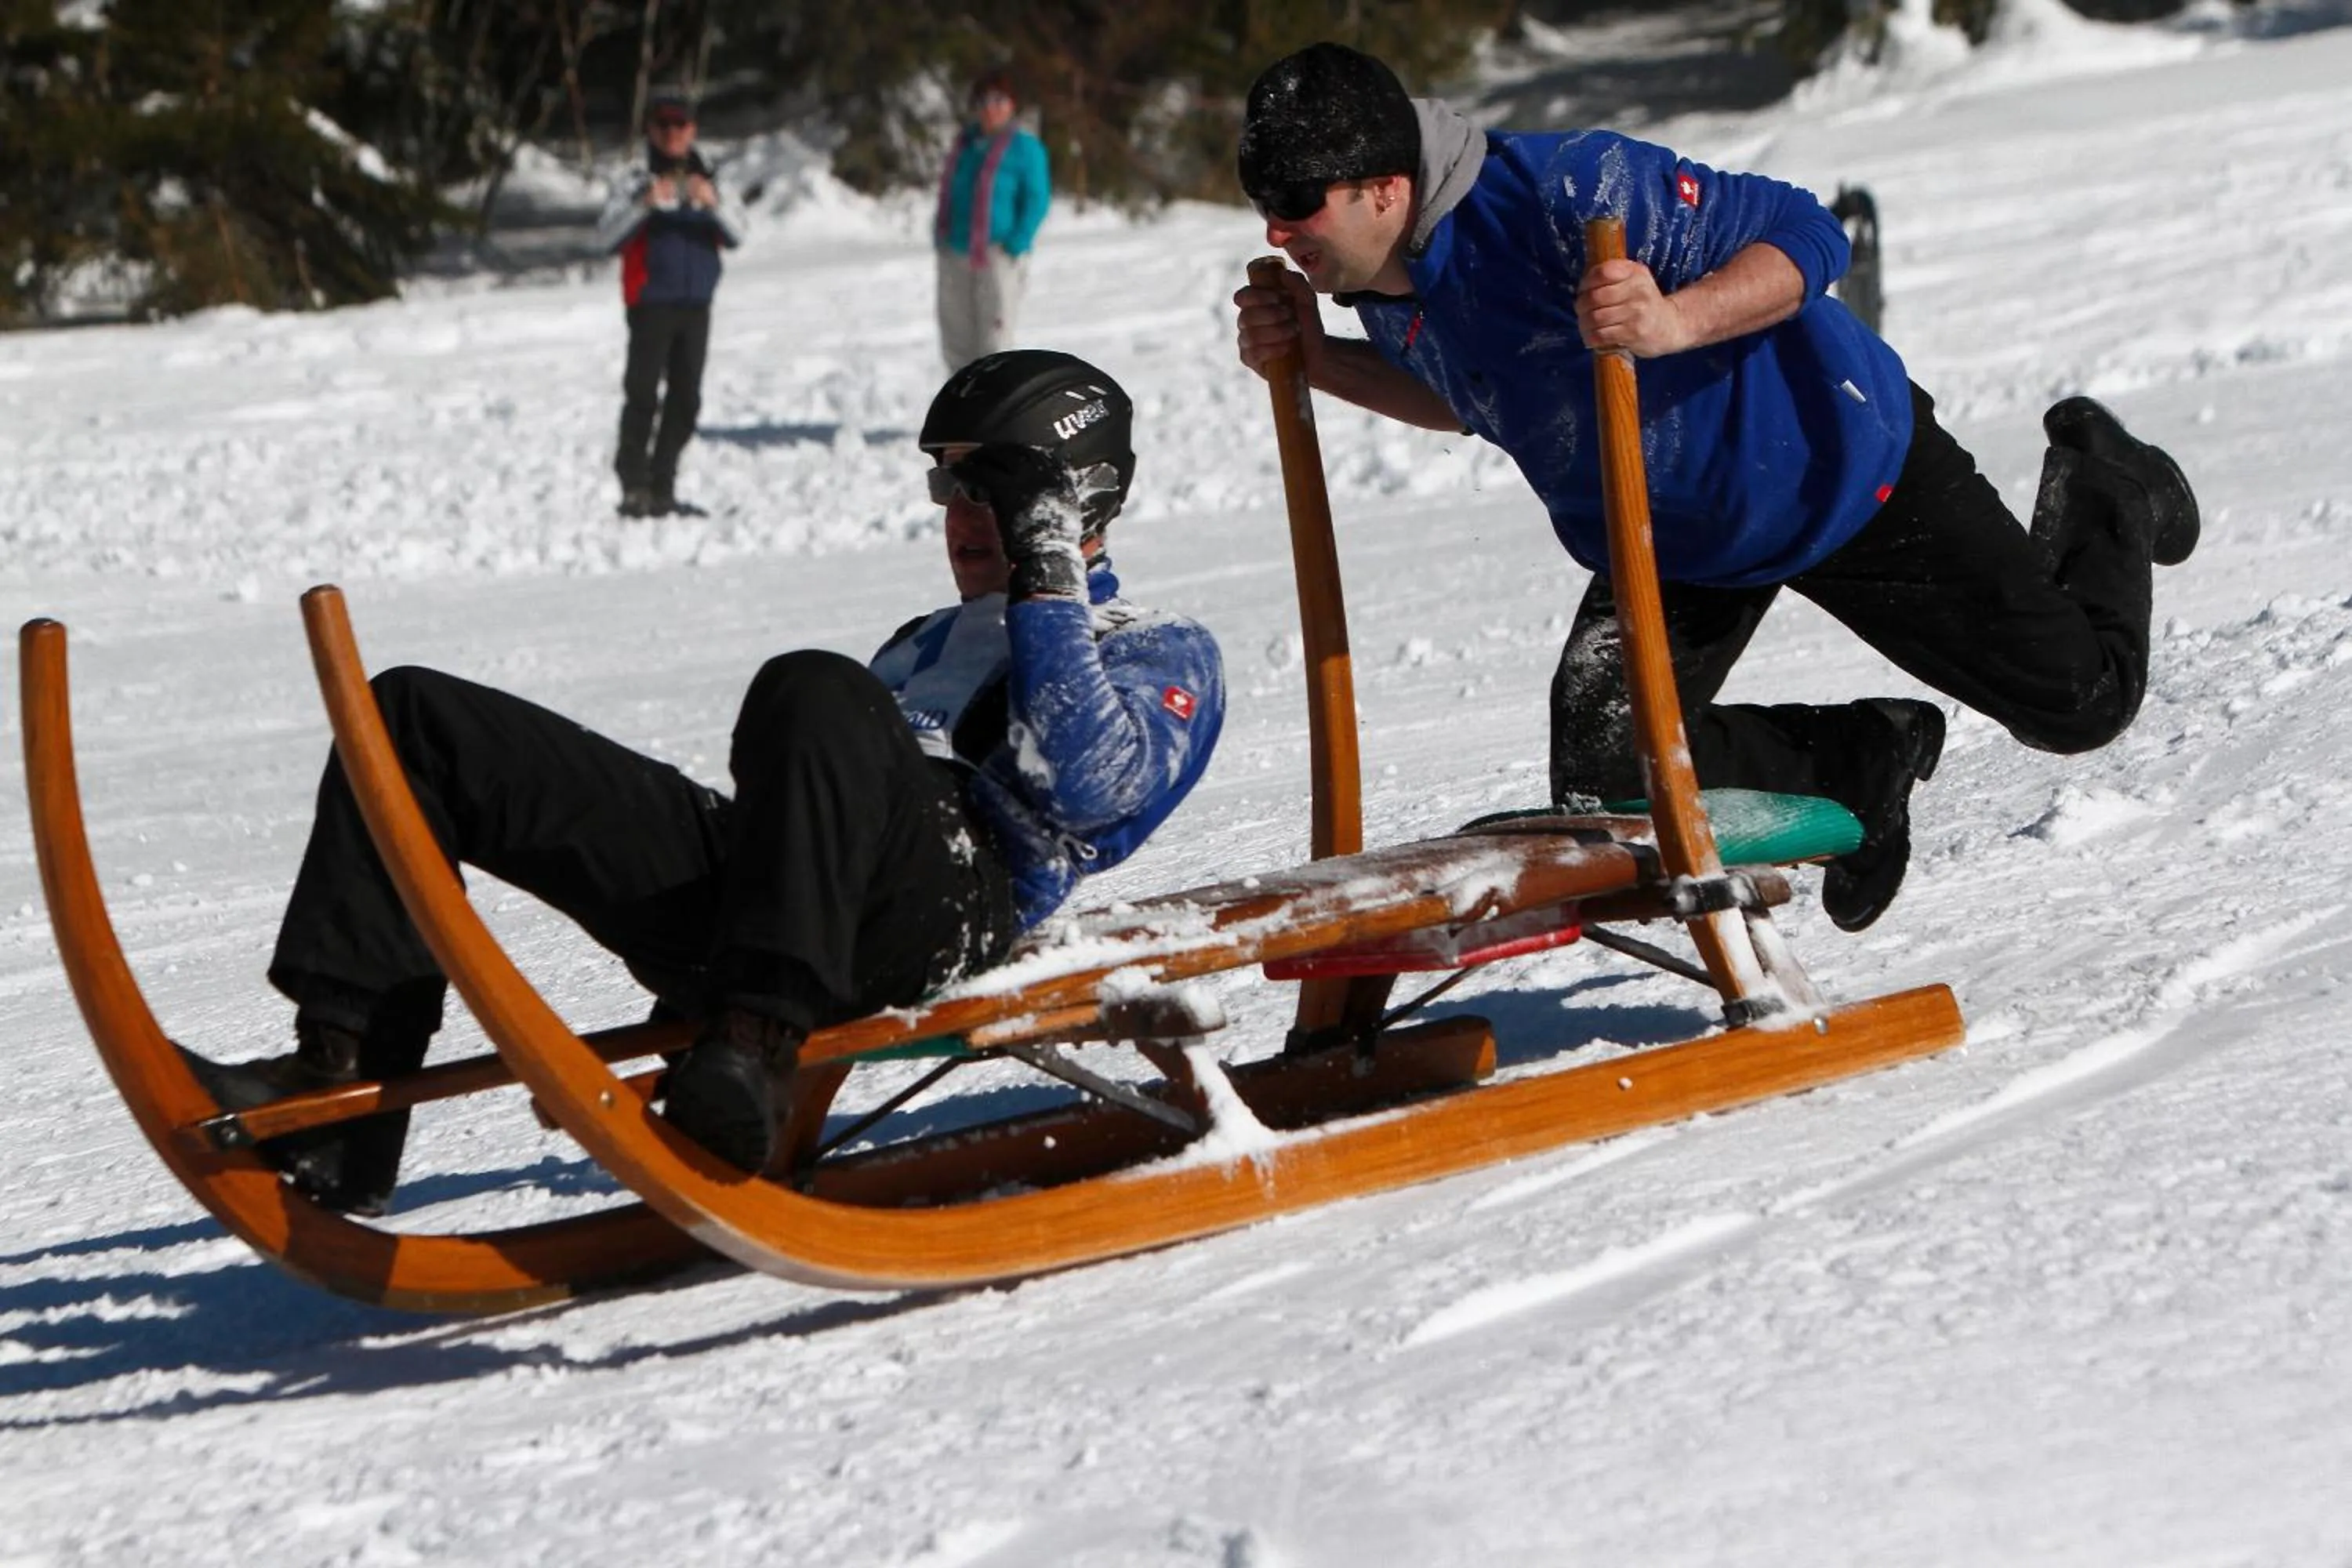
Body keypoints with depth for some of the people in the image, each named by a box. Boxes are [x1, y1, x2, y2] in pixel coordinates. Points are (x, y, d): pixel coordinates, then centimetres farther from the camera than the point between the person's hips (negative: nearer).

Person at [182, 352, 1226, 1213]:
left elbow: (1092, 786, -3)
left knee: (814, 694, -39)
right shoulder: (925, 645, 42)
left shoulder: (1165, 657, 20)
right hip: (734, 901, 7)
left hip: (943, 915, -7)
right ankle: (336, 1091, -21)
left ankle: (759, 1051, -47)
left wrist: (1045, 580, 1)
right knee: (419, 719, -5)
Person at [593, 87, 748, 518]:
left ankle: (662, 489, 13)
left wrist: (713, 203, -21)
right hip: (651, 304, -5)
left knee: (685, 401, 6)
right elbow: (606, 237, -12)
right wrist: (644, 204, -27)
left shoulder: (706, 183, 13)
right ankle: (634, 487, -13)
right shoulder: (637, 183, 1)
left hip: (696, 306, 5)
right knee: (643, 396, -12)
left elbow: (736, 235, -1)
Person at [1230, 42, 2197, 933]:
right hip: (1667, 549, 7)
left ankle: (2103, 491, 33)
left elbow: (1802, 235, -31)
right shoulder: (1381, 290, -11)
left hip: (1842, 469, -7)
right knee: (1605, 787, -11)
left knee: (2080, 703, 0)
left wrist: (1675, 321, -49)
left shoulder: (1558, 188, -35)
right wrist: (1321, 363, -5)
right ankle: (1862, 763, 15)